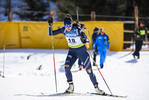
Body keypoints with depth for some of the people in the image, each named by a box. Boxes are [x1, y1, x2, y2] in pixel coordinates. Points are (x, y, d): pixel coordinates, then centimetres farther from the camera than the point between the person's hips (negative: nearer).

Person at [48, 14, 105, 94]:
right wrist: (50, 25, -26)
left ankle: (96, 88, 12)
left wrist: (84, 40, -49)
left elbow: (87, 40, -26)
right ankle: (71, 87, -4)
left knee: (89, 70, -4)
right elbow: (51, 33, -9)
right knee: (67, 67, -19)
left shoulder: (77, 30, -24)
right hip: (72, 51, 3)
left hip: (82, 51, -3)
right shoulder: (63, 30, -12)